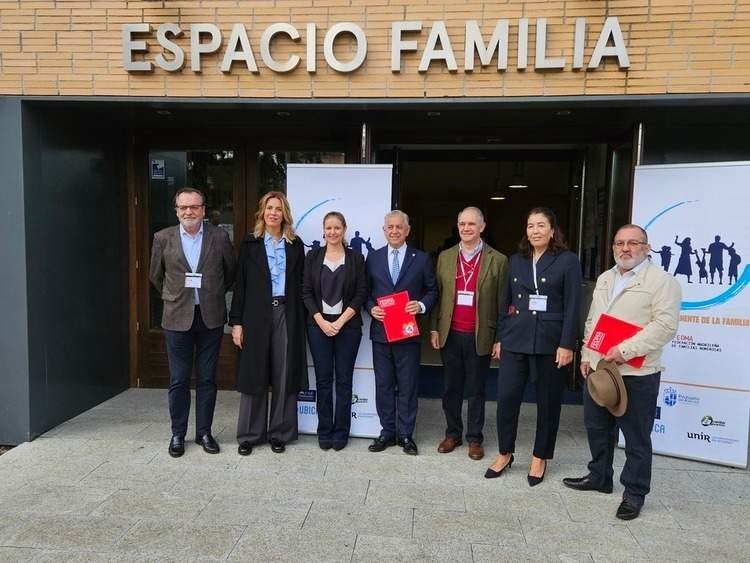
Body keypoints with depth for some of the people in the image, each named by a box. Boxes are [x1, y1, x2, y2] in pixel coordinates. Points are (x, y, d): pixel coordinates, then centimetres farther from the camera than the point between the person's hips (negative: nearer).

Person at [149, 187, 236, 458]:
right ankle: (178, 434, 21)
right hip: (177, 317, 0)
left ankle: (204, 432, 21)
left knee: (207, 379, 8)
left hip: (211, 317, 0)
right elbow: (155, 276, 13)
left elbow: (231, 272, 11)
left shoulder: (219, 237, -2)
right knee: (179, 380, 7)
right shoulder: (163, 238, 0)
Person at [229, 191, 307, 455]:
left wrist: (301, 320, 1)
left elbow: (299, 285, 7)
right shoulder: (250, 243, 5)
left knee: (285, 376, 4)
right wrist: (236, 321, -4)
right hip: (257, 315, -1)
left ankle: (279, 433, 17)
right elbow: (240, 284, 2)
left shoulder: (295, 245, 8)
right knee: (254, 375, 4)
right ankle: (249, 435, 16)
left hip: (287, 315, 1)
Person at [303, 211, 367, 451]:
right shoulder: (313, 256, 6)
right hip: (319, 325, 1)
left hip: (347, 325, -1)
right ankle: (324, 432, 16)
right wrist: (321, 321, -9)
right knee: (323, 380, 5)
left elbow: (361, 294, -1)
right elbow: (306, 292, 2)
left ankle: (341, 432, 14)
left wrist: (340, 321, -10)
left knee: (344, 380, 4)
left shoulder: (356, 258, 3)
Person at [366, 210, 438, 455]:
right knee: (383, 385, 9)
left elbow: (432, 290, 6)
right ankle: (387, 432, 22)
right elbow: (365, 291, 10)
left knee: (407, 386, 5)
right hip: (381, 330, 2)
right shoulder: (373, 257, 8)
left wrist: (422, 305, -12)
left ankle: (406, 434, 18)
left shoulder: (421, 258, 3)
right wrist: (371, 308, -8)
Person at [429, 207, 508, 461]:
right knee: (451, 388, 12)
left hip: (480, 336, -3)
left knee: (476, 390, 9)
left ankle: (474, 438, 22)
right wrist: (434, 328, 5)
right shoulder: (445, 257, 7)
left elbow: (502, 303, -2)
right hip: (450, 334, 3)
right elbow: (437, 295, 10)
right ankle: (452, 433, 27)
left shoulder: (497, 260, -3)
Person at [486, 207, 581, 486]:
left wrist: (567, 344, -12)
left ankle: (540, 458, 25)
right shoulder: (516, 260, 10)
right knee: (506, 397, 2)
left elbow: (572, 306, -7)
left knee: (548, 402, 8)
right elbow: (506, 301, 12)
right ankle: (505, 453, 21)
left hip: (550, 341, -3)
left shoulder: (568, 260, -2)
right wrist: (500, 337, 10)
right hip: (515, 339, 3)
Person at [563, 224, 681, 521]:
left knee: (636, 437, 5)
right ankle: (599, 477, 34)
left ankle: (634, 492, 20)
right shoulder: (604, 279, 15)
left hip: (636, 374, -7)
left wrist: (626, 350, -22)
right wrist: (586, 355, 13)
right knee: (597, 427, 17)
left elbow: (665, 325, -17)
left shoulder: (662, 281, -8)